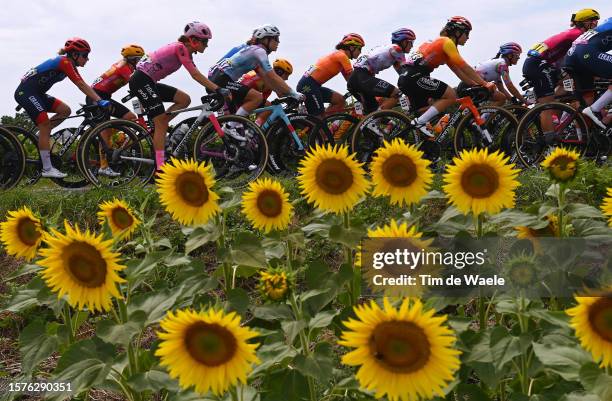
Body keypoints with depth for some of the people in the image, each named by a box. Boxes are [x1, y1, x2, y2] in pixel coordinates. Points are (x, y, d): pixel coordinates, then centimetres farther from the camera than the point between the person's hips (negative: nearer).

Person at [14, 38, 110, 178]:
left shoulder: (69, 64, 11)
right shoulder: (65, 62, -17)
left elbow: (83, 86, 8)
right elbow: (81, 85, -26)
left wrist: (98, 100, 1)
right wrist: (99, 100, -30)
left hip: (36, 93, 9)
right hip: (26, 92, -9)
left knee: (65, 110, 0)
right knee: (45, 124, -14)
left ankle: (40, 136, 10)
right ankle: (47, 169, -11)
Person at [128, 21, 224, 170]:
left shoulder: (186, 53, 12)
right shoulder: (180, 48, -15)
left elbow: (197, 75, 9)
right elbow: (196, 75, -22)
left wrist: (214, 89, 0)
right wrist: (218, 89, -26)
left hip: (149, 82, 9)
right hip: (141, 80, -9)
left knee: (184, 99, 1)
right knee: (161, 122, -12)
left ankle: (155, 131, 4)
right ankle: (160, 169, -13)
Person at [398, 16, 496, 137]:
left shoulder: (440, 42, 25)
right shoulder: (447, 42, -4)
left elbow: (458, 71, 24)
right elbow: (464, 67, -10)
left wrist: (477, 85, 18)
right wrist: (484, 83, -6)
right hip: (415, 77, -10)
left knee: (430, 113, 19)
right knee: (451, 96, -10)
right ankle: (419, 123, -13)